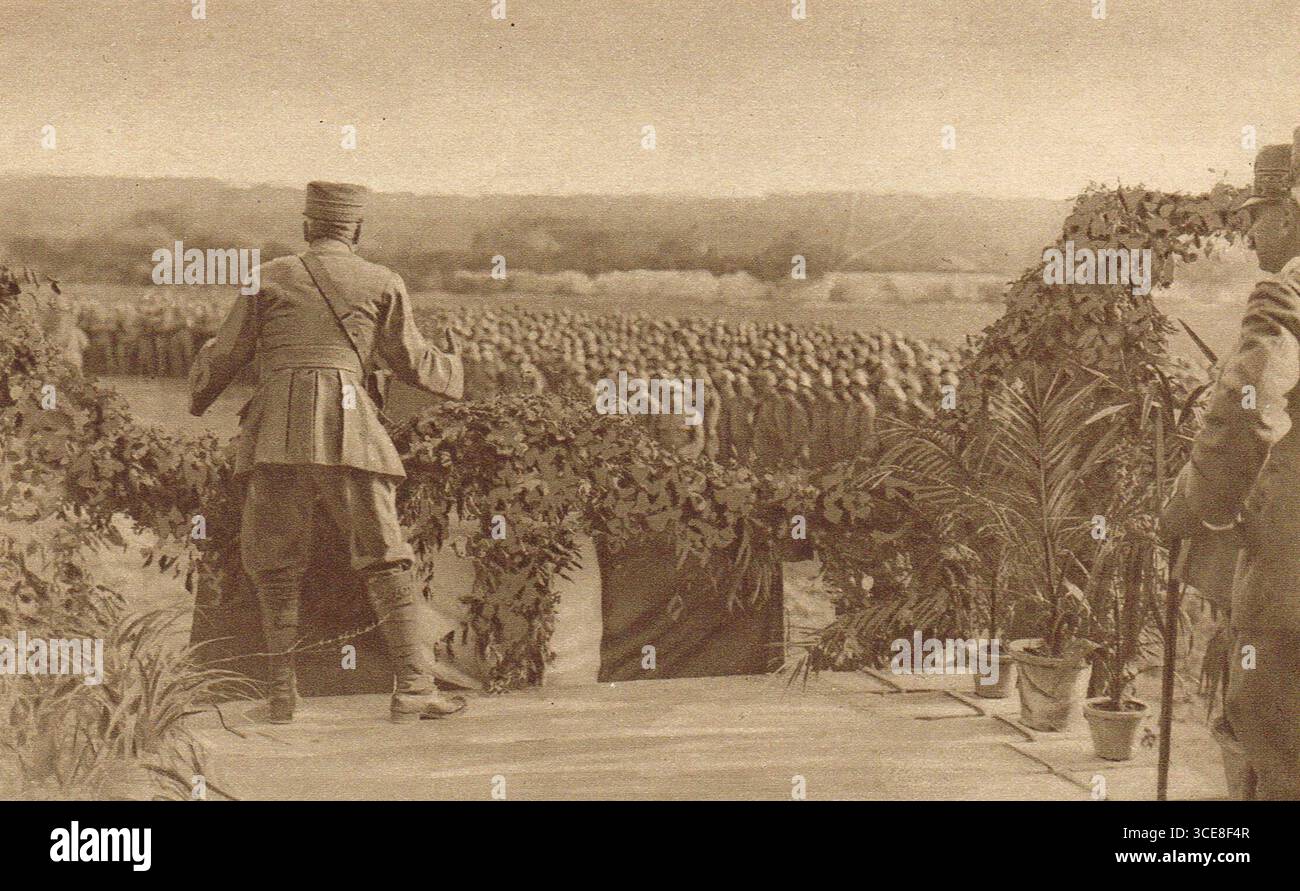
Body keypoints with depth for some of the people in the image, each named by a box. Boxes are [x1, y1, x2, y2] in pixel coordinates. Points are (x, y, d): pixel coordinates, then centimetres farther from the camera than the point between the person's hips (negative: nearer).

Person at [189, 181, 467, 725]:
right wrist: (452, 368, 41)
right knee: (383, 556, 3)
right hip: (346, 424, -1)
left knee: (274, 557, 11)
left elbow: (226, 355, 15)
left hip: (277, 425, 1)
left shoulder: (270, 277, 13)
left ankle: (282, 691, 9)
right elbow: (410, 361, 19)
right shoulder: (383, 283, 12)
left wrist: (198, 396, 36)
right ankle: (413, 686, -2)